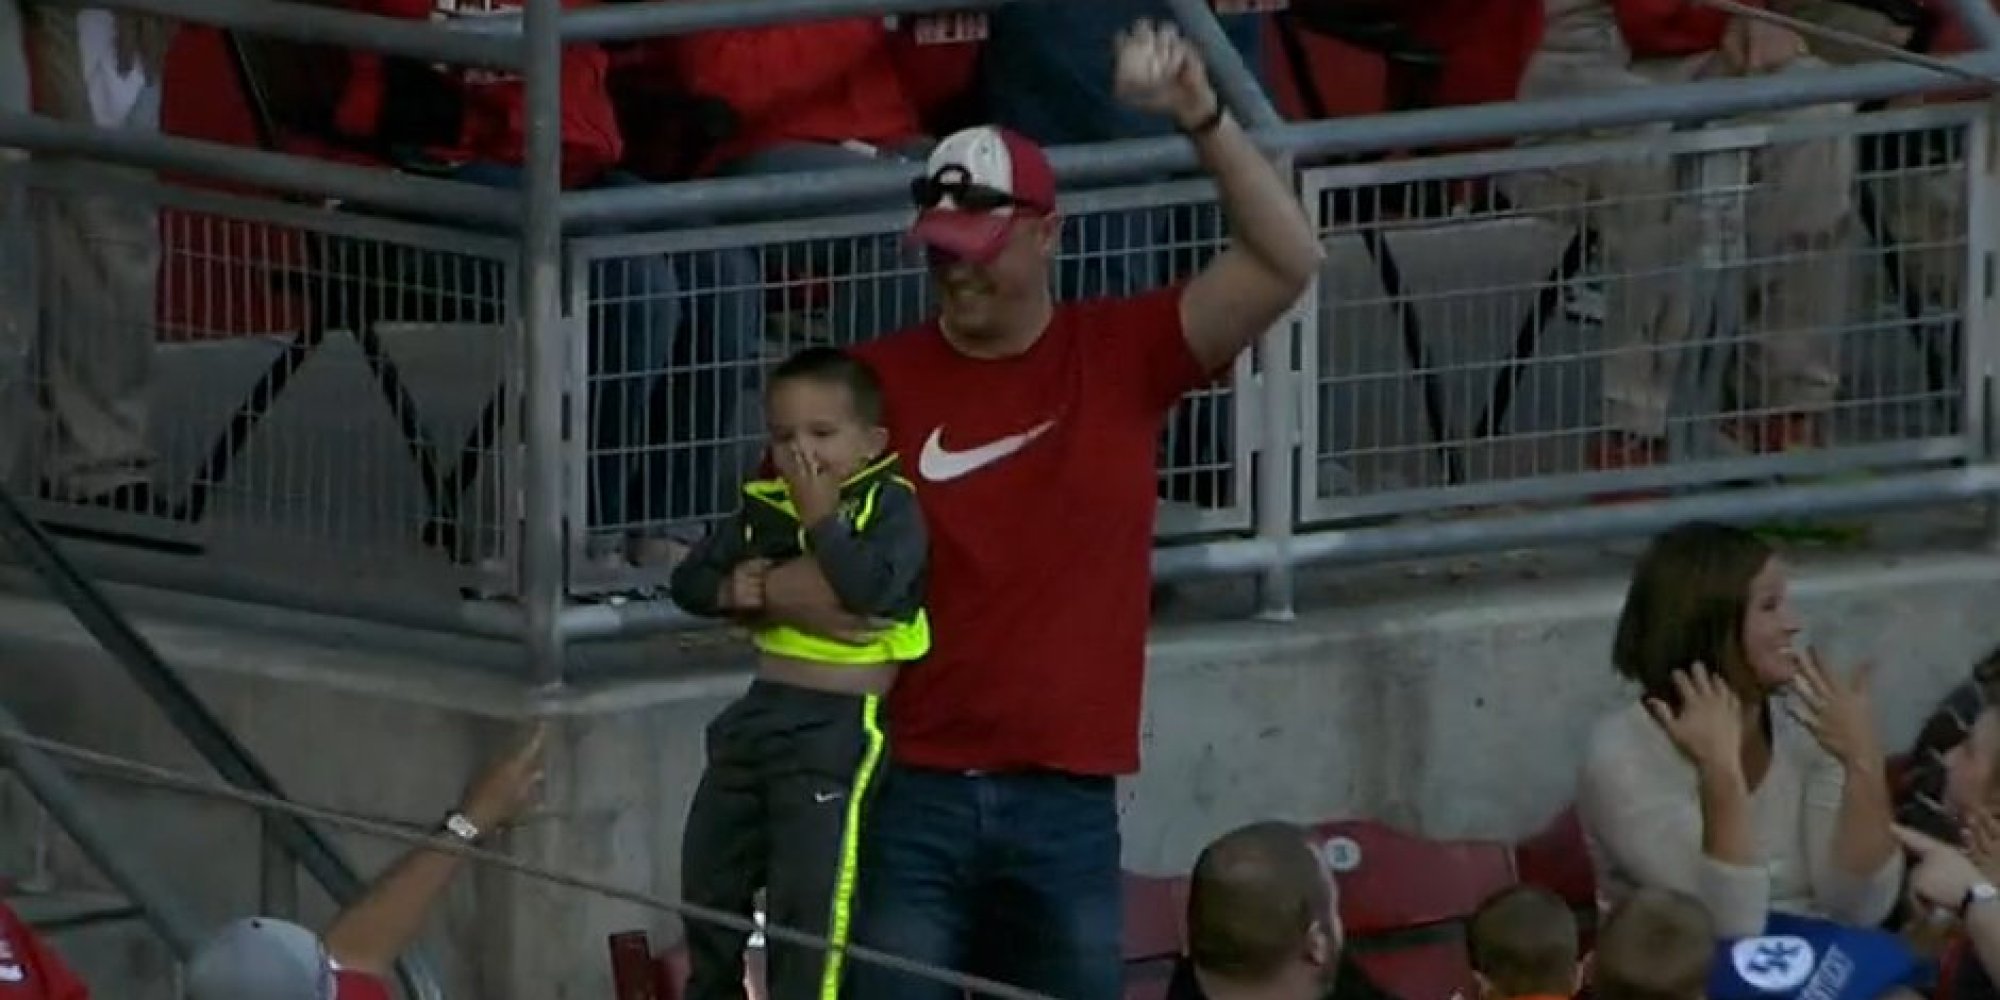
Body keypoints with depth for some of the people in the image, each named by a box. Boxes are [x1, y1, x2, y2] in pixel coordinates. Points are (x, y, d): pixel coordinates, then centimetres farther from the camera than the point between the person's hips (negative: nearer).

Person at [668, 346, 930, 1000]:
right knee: (708, 873, 19)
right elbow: (688, 580, 13)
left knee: (811, 893, -12)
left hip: (839, 724, -8)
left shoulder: (891, 505, -11)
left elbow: (873, 588, -28)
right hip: (761, 711, 8)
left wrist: (822, 518, -21)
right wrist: (727, 591, -8)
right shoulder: (765, 506, 9)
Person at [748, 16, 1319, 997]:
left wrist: (1201, 116, -16)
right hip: (911, 798, -1)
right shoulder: (877, 381, 1)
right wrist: (770, 587, -13)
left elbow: (1286, 264, -6)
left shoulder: (1122, 357, 3)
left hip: (1066, 803, 1)